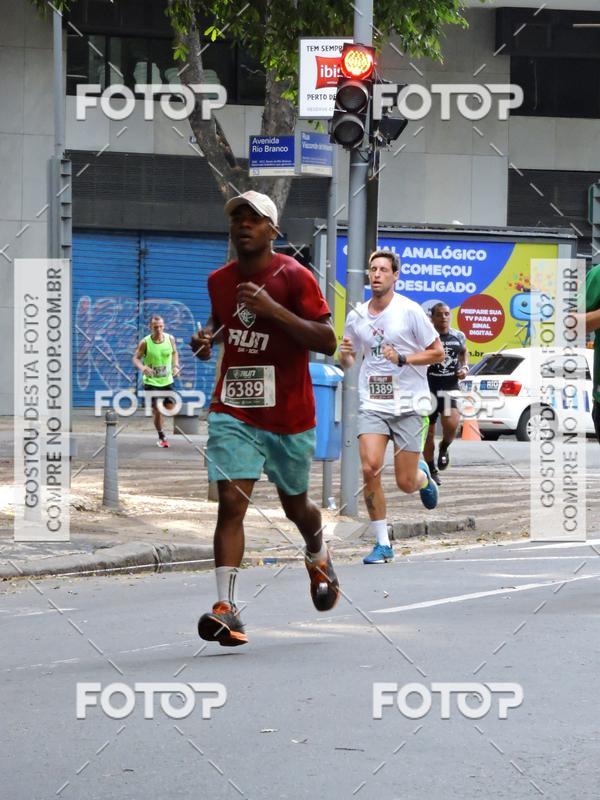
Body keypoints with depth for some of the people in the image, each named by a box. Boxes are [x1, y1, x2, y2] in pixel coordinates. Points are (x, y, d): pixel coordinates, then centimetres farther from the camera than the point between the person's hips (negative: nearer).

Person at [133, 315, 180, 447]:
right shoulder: (145, 342, -16)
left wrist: (175, 366, -6)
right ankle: (161, 437, 11)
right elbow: (136, 358, -10)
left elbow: (174, 353, 11)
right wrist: (143, 368, -31)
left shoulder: (170, 339, -6)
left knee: (170, 407, 3)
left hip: (167, 380, 3)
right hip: (151, 381, -3)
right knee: (156, 409, -6)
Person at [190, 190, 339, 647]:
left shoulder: (294, 277, -11)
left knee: (296, 505, 16)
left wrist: (272, 309, -28)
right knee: (231, 501, -16)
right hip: (234, 410, 2)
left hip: (289, 413, -2)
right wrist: (208, 336, 3)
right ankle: (226, 608, -23)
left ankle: (319, 560, 50)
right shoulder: (220, 280, 5)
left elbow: (327, 342, -17)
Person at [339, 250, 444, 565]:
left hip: (408, 405, -3)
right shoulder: (357, 316, 6)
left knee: (406, 483, -2)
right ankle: (382, 544, -6)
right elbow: (347, 362, 18)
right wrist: (345, 354, -6)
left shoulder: (410, 311, -6)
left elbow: (437, 352, -2)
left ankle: (423, 476, 38)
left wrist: (402, 358, -16)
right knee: (370, 468, -17)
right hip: (372, 405, 3)